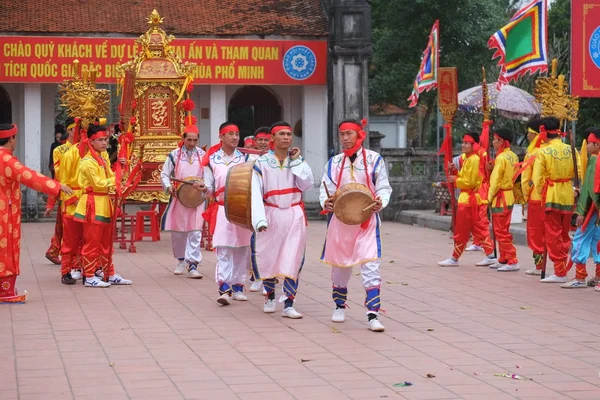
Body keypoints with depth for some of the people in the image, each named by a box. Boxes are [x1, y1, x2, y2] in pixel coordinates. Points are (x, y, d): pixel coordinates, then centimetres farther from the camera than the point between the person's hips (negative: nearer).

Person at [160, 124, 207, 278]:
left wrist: (204, 185, -15)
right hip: (178, 198, 1)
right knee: (177, 231, 8)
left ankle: (192, 265, -7)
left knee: (195, 232, -7)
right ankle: (181, 260, 28)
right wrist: (169, 187, -11)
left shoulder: (203, 155, 2)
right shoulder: (174, 155, 2)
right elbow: (165, 175, 7)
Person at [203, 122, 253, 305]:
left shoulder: (245, 158, 6)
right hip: (222, 209, -2)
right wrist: (204, 189, -14)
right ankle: (224, 289, -16)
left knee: (241, 249, 7)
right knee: (223, 249, -10)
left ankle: (238, 286, 16)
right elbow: (209, 187, 7)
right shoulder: (212, 159, 3)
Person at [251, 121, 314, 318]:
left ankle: (288, 305, -4)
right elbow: (256, 193, -11)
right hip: (271, 215, -1)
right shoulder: (262, 162, -3)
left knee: (293, 261, -6)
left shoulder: (298, 161, 5)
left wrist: (296, 161, -10)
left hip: (294, 216, 1)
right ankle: (270, 296, 31)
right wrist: (259, 219, -22)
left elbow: (307, 184, -9)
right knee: (268, 258, 6)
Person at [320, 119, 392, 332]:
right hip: (340, 220, 3)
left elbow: (383, 187, 0)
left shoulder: (374, 159, -1)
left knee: (370, 265, -13)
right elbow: (326, 189, 5)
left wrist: (380, 202, -21)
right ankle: (340, 306, 35)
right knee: (340, 264, 15)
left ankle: (373, 315, -14)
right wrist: (325, 202, -17)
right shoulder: (334, 162, 7)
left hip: (367, 220, -3)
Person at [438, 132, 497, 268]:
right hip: (466, 198, 10)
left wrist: (455, 180, -9)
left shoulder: (473, 160, -16)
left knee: (461, 231, -2)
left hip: (468, 200, -10)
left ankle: (454, 259, 5)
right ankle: (490, 255, 11)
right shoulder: (465, 158, 14)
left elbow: (470, 182, -18)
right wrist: (454, 172, 2)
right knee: (478, 229, 11)